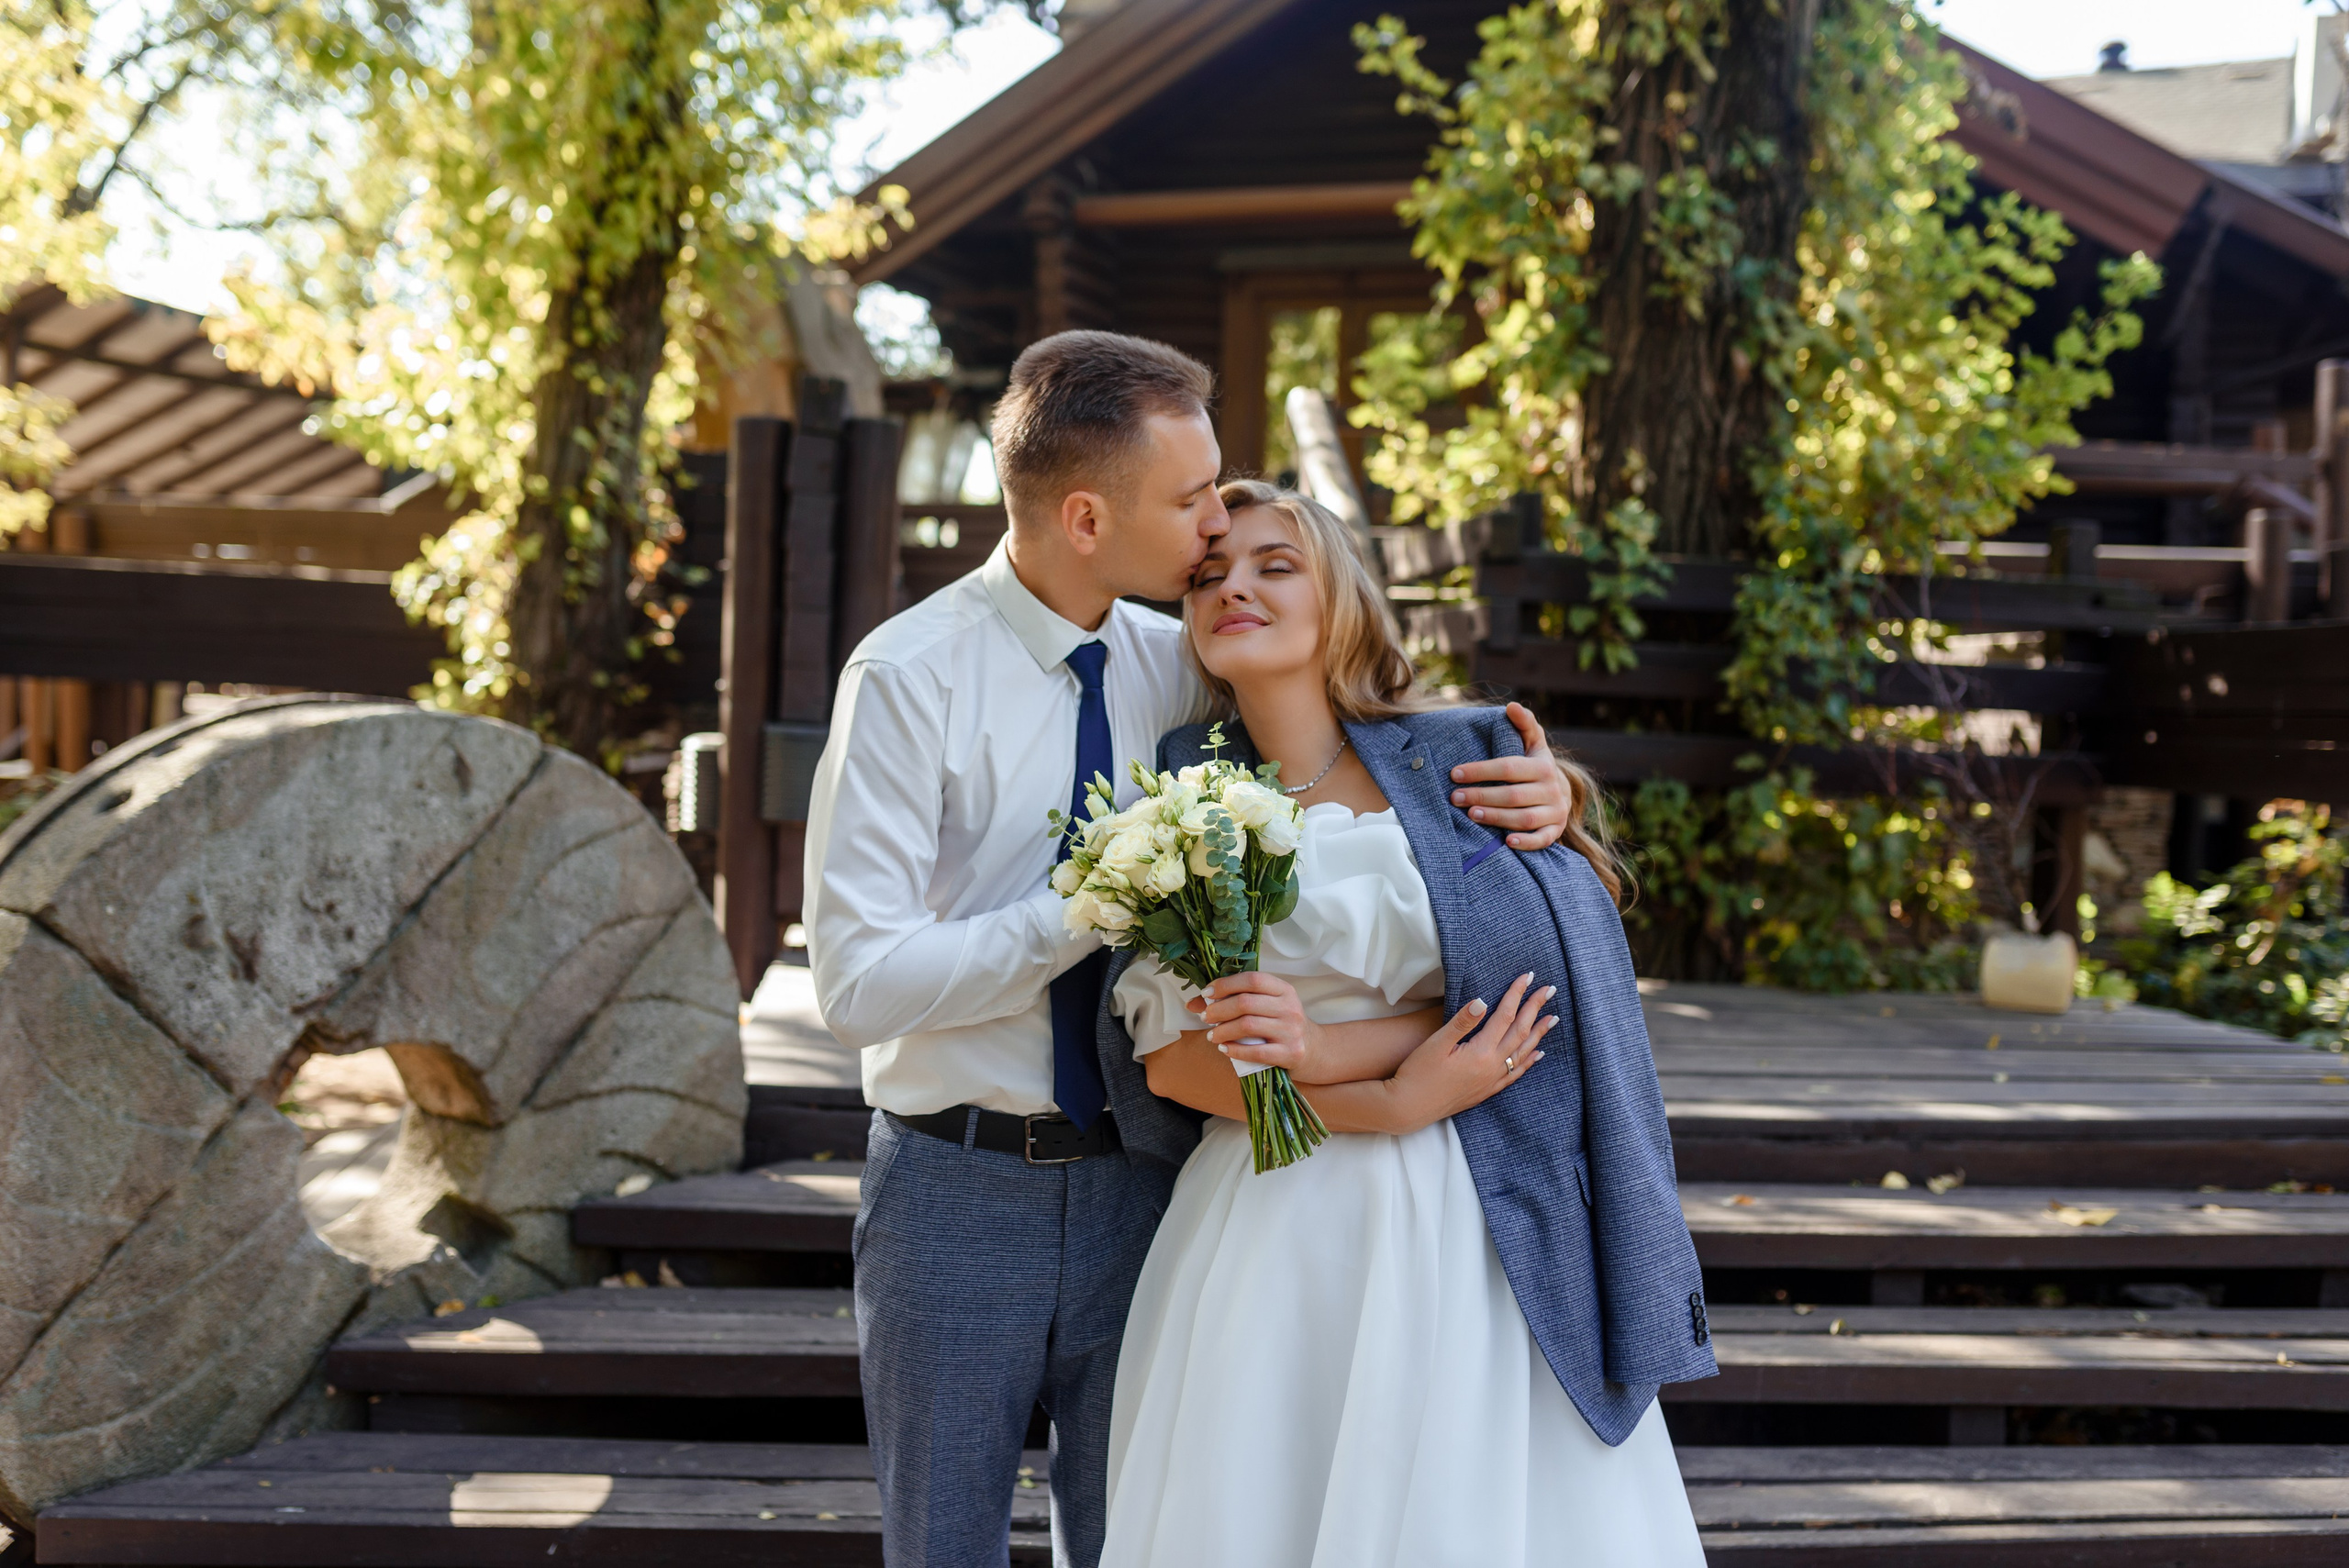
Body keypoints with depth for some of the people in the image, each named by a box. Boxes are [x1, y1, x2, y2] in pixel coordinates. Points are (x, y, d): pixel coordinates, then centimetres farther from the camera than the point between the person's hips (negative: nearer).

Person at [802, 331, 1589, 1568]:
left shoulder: (1176, 668, 1)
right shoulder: (912, 676, -14)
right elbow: (857, 981, -19)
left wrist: (1535, 786, -9)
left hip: (1137, 1185, 4)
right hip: (961, 1189, -4)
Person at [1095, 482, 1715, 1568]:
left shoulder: (1466, 757, 2)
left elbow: (1545, 984, -4)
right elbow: (1165, 1058, -1)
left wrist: (1332, 1053, -17)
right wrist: (1394, 1103, -13)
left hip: (1467, 1232, -1)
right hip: (1268, 1240, 1)